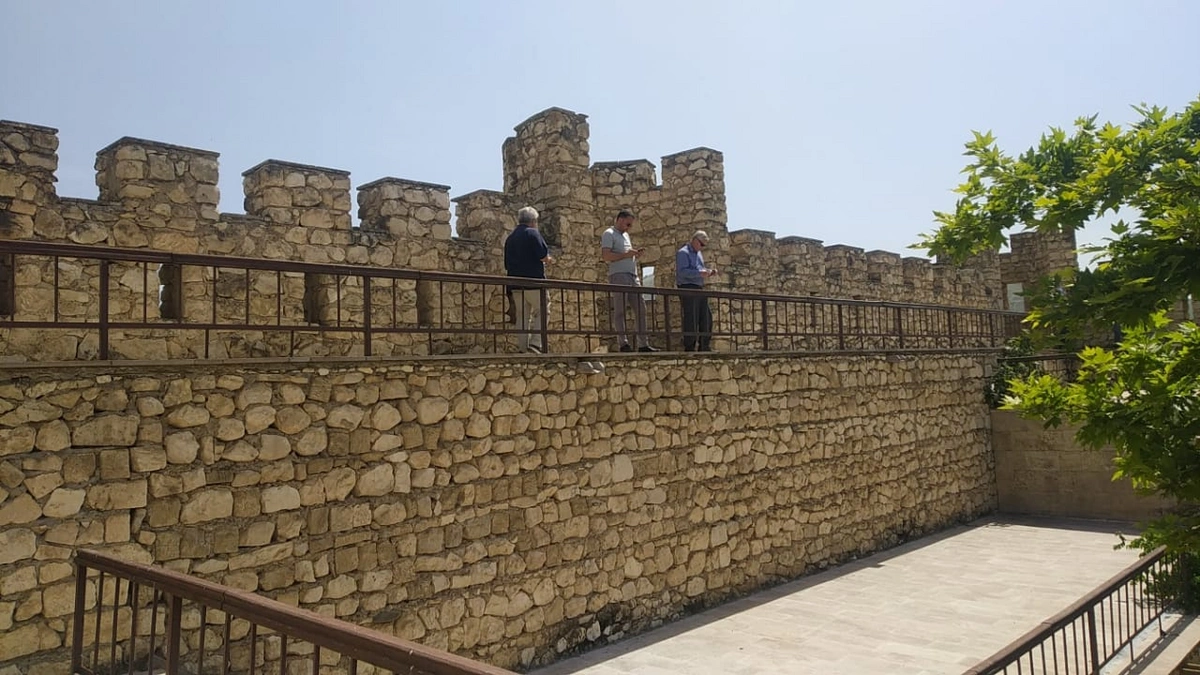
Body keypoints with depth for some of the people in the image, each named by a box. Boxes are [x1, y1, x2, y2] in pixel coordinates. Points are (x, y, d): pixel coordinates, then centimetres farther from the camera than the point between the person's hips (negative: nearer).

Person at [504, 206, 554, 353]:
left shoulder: (510, 238, 17)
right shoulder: (532, 233, -5)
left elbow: (507, 265, 22)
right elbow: (544, 256, -13)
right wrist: (548, 260, 9)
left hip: (515, 285, 6)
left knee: (522, 317, 9)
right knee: (541, 313, 0)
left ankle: (522, 348, 8)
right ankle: (535, 344, -13)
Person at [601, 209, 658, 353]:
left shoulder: (626, 235, 26)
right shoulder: (609, 234, -1)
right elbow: (605, 255, -14)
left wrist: (636, 254, 11)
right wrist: (626, 254, -16)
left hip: (633, 276, 8)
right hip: (619, 275, -8)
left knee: (640, 308, 4)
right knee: (620, 310, -7)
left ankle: (643, 344, 6)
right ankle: (623, 343, -8)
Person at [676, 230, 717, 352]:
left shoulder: (699, 254, 22)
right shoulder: (683, 253, -7)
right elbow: (682, 271, -19)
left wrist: (708, 271, 8)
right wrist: (700, 273, -26)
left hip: (699, 289, 9)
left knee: (706, 317, 9)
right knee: (691, 319, -9)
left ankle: (704, 346, 17)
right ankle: (689, 348, -3)